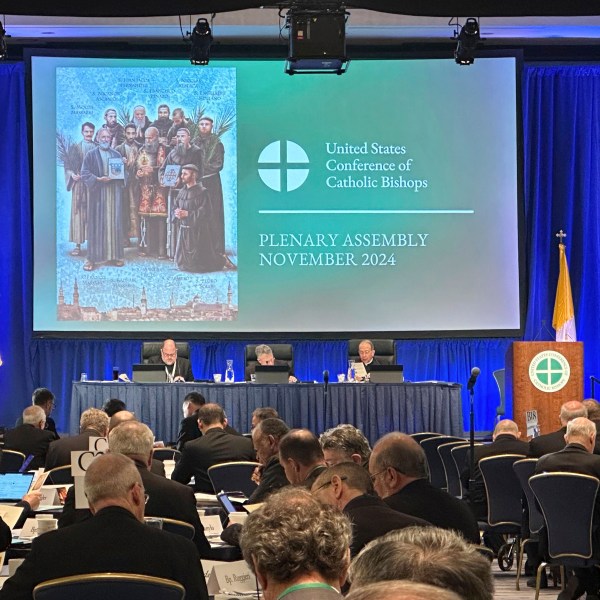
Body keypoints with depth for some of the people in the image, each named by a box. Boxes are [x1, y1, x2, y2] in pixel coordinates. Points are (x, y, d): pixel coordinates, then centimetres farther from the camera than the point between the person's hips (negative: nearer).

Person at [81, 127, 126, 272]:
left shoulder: (116, 154, 13)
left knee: (114, 222, 3)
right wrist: (98, 179, -18)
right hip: (97, 193, -3)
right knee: (96, 224, -5)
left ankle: (114, 255, 7)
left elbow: (124, 172, 12)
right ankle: (92, 258, -5)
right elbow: (85, 173, -4)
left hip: (113, 193, 3)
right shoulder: (91, 155, 3)